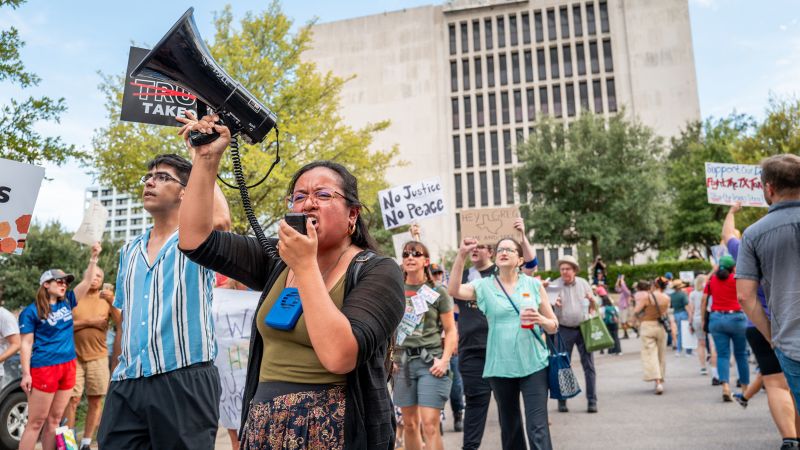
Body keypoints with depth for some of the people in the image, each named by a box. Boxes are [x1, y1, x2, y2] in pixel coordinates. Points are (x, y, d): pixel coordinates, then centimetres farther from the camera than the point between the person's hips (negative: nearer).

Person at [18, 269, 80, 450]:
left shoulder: (67, 302, 10)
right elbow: (26, 344, -6)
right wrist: (26, 373, -12)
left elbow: (87, 281, 9)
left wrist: (93, 257, 1)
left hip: (68, 366, 5)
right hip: (44, 367, -5)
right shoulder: (32, 311, -4)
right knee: (36, 421, -2)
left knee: (55, 419, 10)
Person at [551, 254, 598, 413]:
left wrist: (592, 301, -9)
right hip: (564, 330, -2)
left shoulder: (583, 283, 7)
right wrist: (553, 304, -24)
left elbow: (593, 307, 14)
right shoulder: (554, 285, -1)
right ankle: (562, 402, 14)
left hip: (583, 328, 2)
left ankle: (592, 401, 7)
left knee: (589, 365, 0)